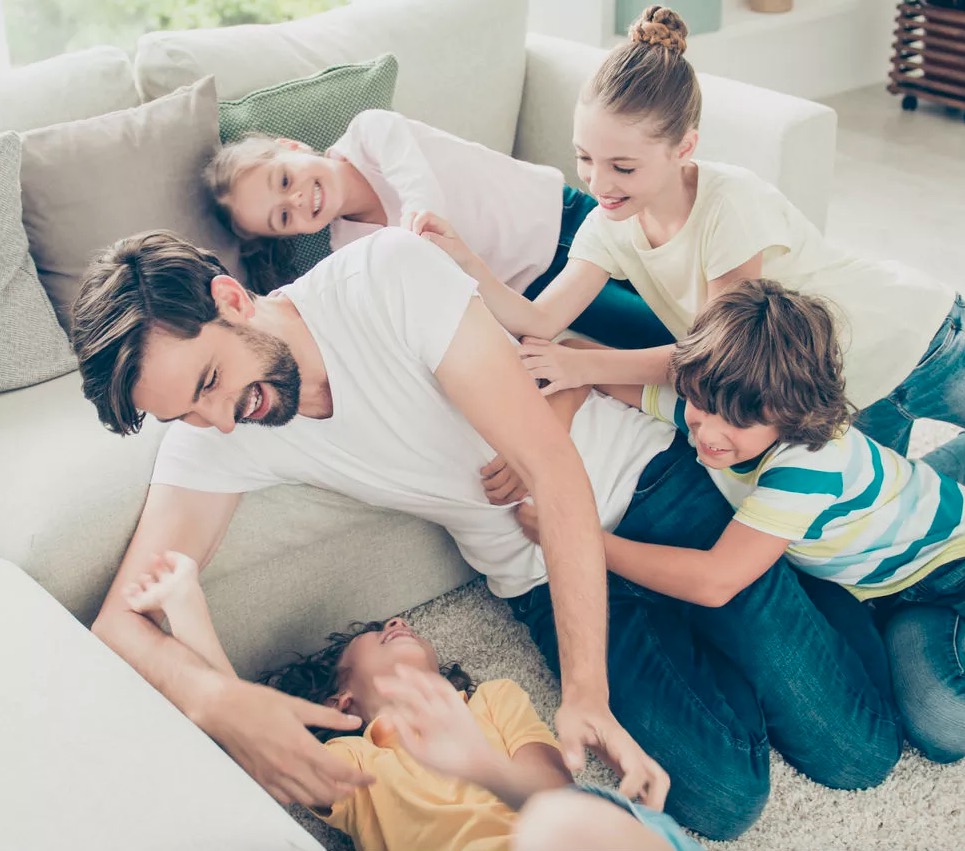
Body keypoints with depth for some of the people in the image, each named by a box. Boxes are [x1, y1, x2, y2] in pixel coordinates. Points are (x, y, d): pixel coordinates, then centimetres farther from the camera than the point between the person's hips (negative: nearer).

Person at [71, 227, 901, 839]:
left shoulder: (389, 274, -26)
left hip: (641, 480, -3)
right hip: (542, 580, 4)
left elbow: (553, 467, -27)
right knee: (723, 798, -13)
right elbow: (123, 620, -15)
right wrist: (219, 700, -40)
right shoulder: (213, 439, -11)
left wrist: (586, 692, -31)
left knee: (853, 751, -7)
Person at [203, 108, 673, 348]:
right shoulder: (351, 253, -14)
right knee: (669, 336, -9)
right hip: (529, 289, 0)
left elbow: (425, 199, -33)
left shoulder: (370, 131, -18)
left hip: (557, 210, 0)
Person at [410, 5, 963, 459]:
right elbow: (538, 321, -20)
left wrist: (584, 366, -33)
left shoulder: (731, 204, -34)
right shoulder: (611, 225, -14)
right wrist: (463, 259, -36)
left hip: (908, 339, -6)